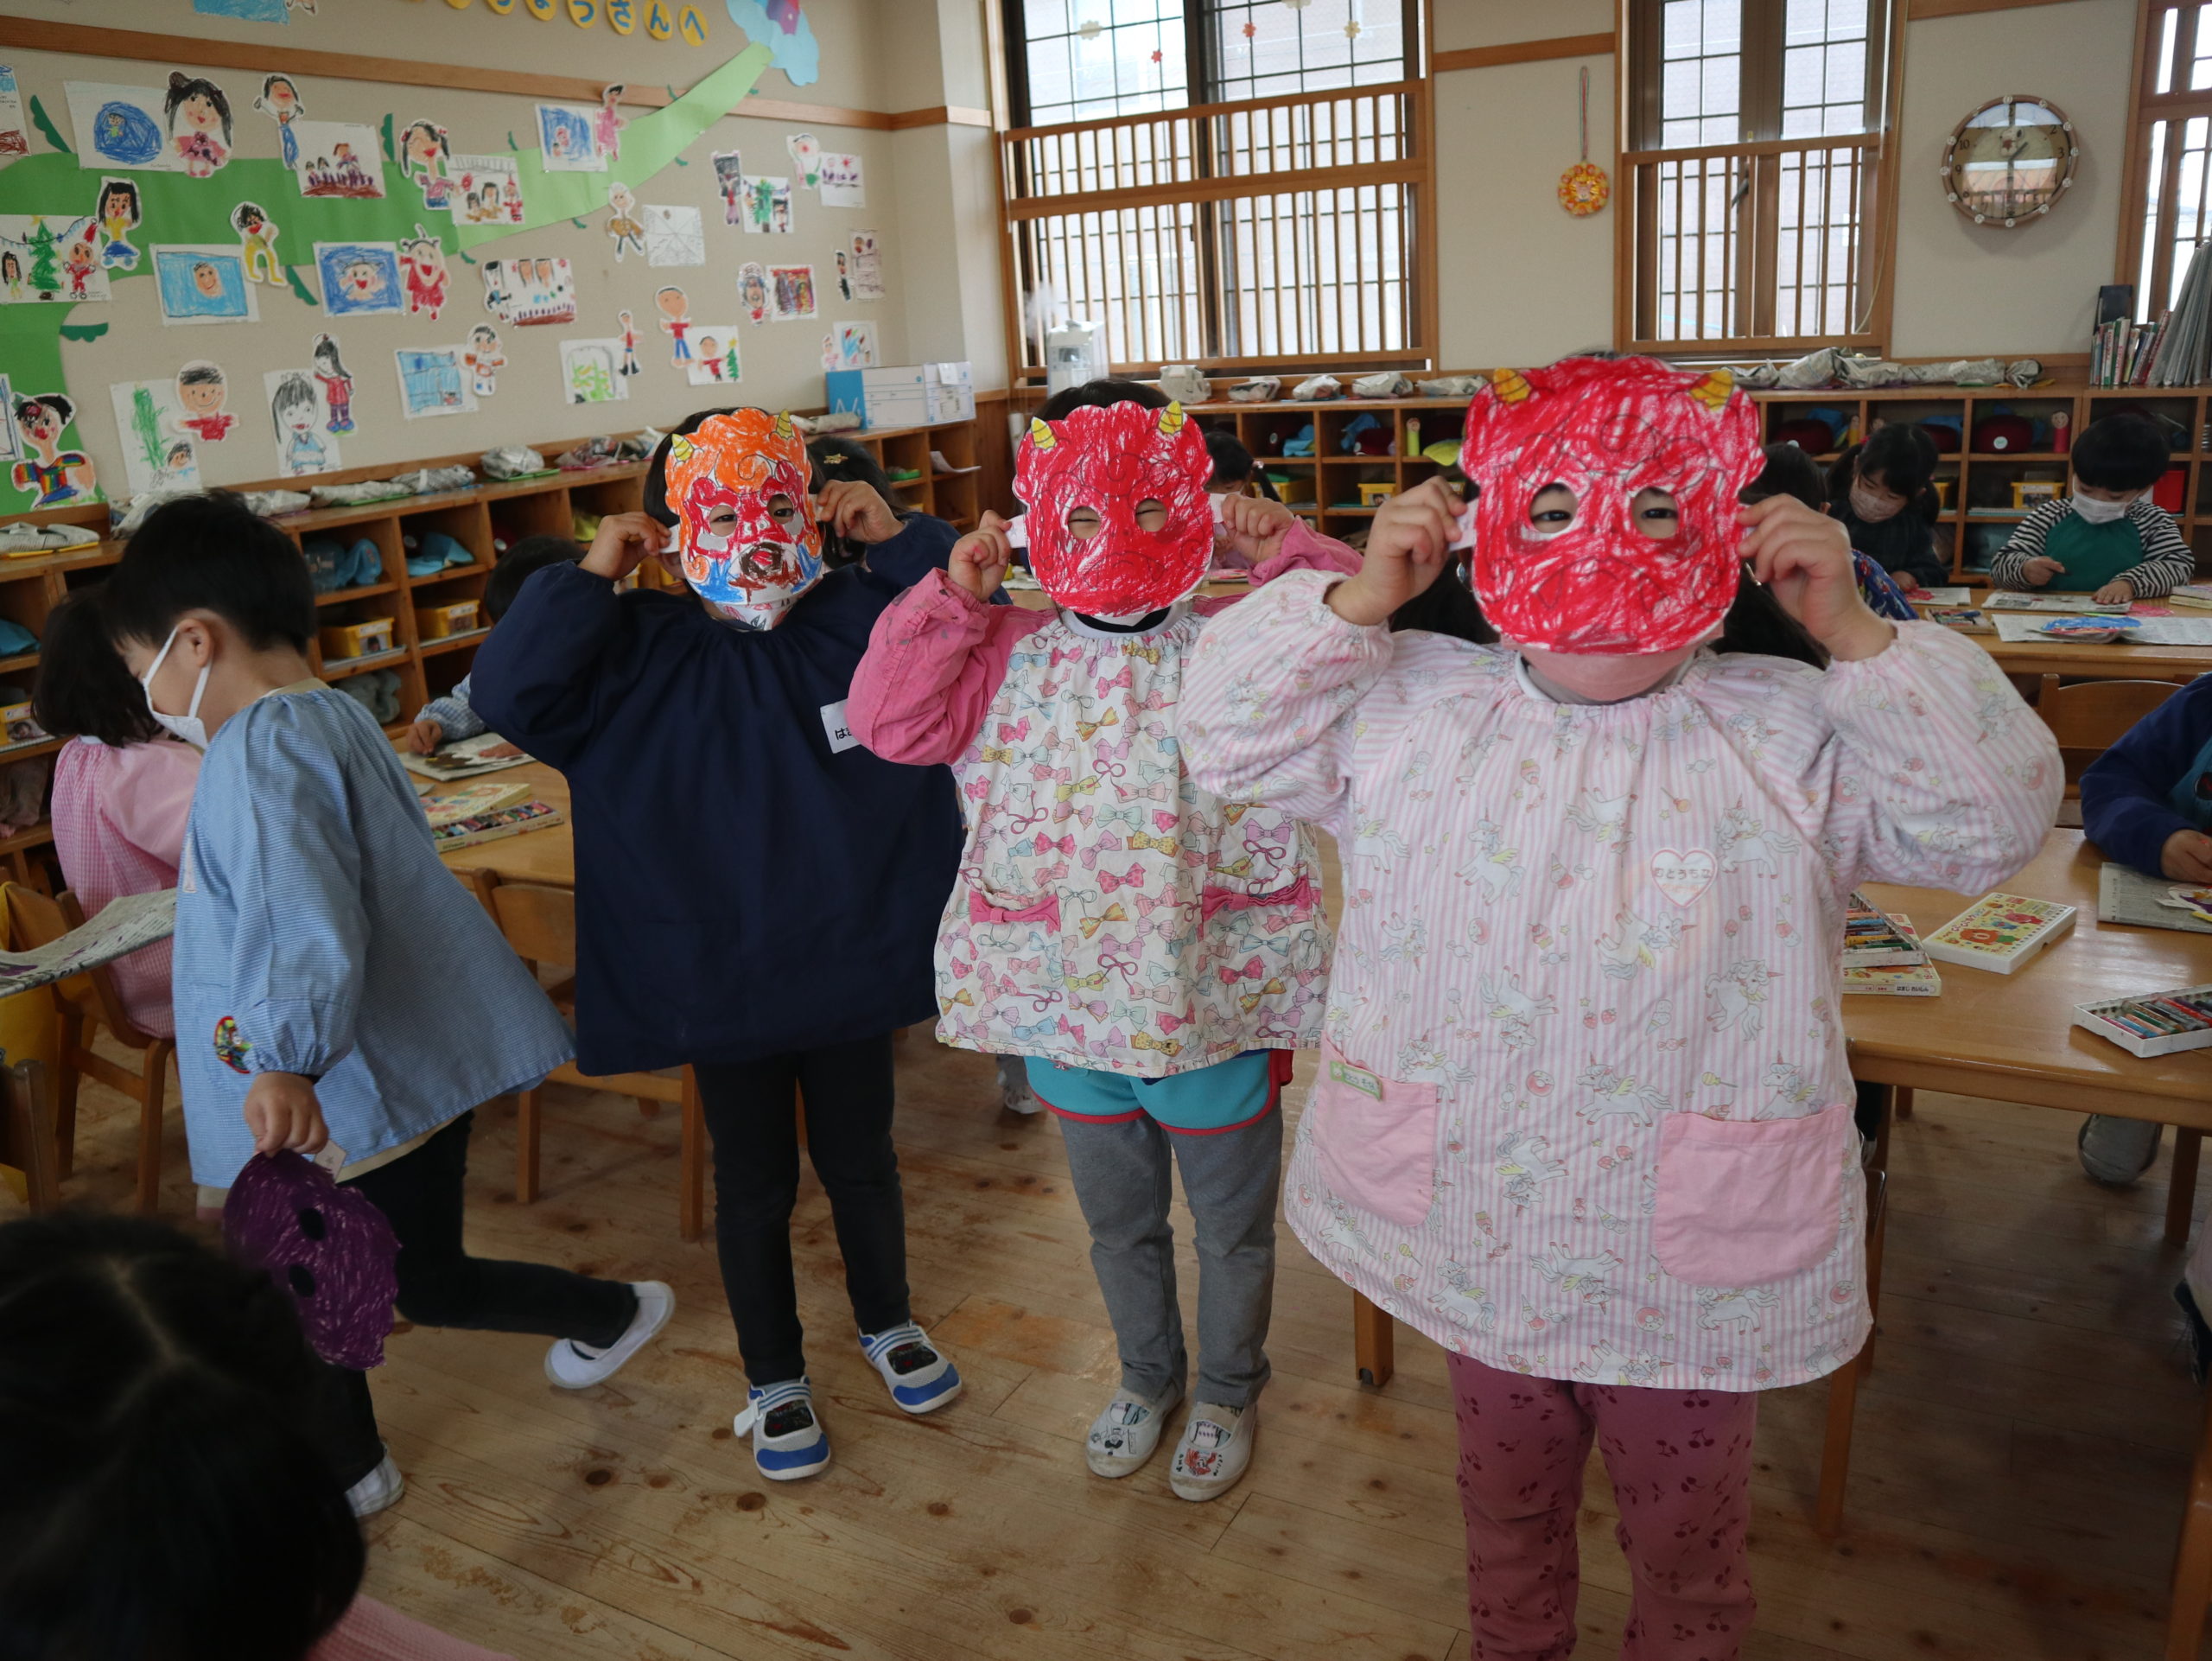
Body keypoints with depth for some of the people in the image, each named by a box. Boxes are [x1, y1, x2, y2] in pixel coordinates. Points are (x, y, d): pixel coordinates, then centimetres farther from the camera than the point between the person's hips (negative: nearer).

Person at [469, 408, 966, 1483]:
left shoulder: (864, 616, -4)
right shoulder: (638, 652, -6)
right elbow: (507, 693, -16)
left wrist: (902, 539, -15)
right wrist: (589, 577, -17)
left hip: (854, 964, 1)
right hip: (720, 982, -1)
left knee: (861, 1160, 20)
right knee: (753, 1183, 15)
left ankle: (888, 1324, 46)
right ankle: (773, 1377, 37)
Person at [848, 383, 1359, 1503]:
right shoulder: (1011, 656, -1)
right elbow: (889, 720, -7)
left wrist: (1288, 553, -22)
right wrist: (950, 599, -12)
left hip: (1214, 1005, -2)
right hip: (1066, 1007, 3)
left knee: (1232, 1224, 18)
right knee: (1117, 1221, 24)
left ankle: (1228, 1390, 45)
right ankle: (1146, 1376, 50)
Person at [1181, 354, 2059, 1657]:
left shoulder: (1790, 735, -7)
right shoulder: (1413, 706, -5)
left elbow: (1993, 822, -9)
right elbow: (1231, 734, -3)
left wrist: (1856, 633, -17)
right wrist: (1357, 601, -14)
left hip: (1694, 1259, -1)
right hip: (1476, 1239, 2)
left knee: (1688, 1527, 22)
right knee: (1507, 1498, 26)